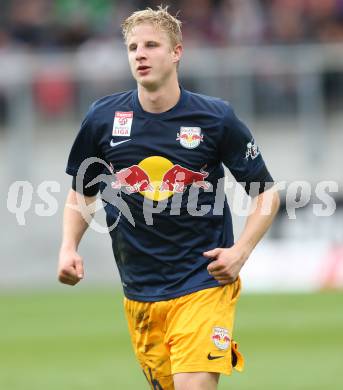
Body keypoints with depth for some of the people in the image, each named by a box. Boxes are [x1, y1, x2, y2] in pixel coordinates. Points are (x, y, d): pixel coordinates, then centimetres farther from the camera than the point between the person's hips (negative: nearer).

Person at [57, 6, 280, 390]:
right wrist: (69, 247, 0)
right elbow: (81, 192, 17)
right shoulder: (102, 119, 2)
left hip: (204, 283, -3)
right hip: (140, 294, 3)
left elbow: (267, 193, 4)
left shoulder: (216, 118, -4)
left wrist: (241, 250, -10)